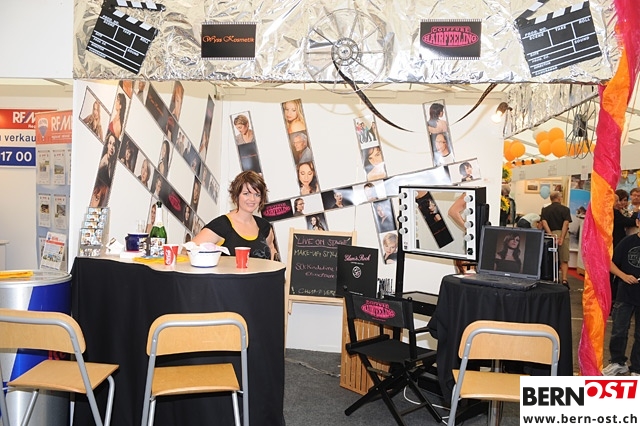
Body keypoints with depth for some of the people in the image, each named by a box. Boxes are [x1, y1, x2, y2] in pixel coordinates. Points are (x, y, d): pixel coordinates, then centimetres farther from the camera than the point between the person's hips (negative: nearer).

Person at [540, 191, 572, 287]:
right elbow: (566, 223, -10)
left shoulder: (545, 210, 6)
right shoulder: (565, 209, 1)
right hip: (562, 234, -2)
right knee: (564, 260, 3)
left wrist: (551, 235, -13)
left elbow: (544, 222, -8)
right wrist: (562, 237, -14)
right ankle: (564, 279, -7)